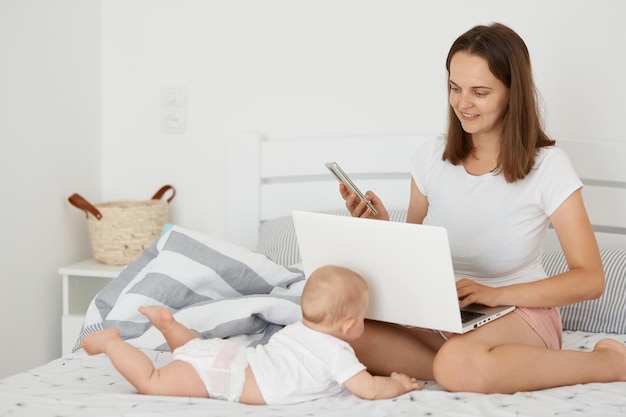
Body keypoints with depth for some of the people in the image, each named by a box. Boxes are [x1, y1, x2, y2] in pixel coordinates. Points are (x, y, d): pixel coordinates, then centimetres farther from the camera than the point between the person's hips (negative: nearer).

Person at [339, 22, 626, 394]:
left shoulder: (547, 166, -9)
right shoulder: (431, 159, 3)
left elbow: (590, 279, -11)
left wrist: (496, 293, -23)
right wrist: (383, 231, -11)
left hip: (521, 312, -3)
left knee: (458, 363, -38)